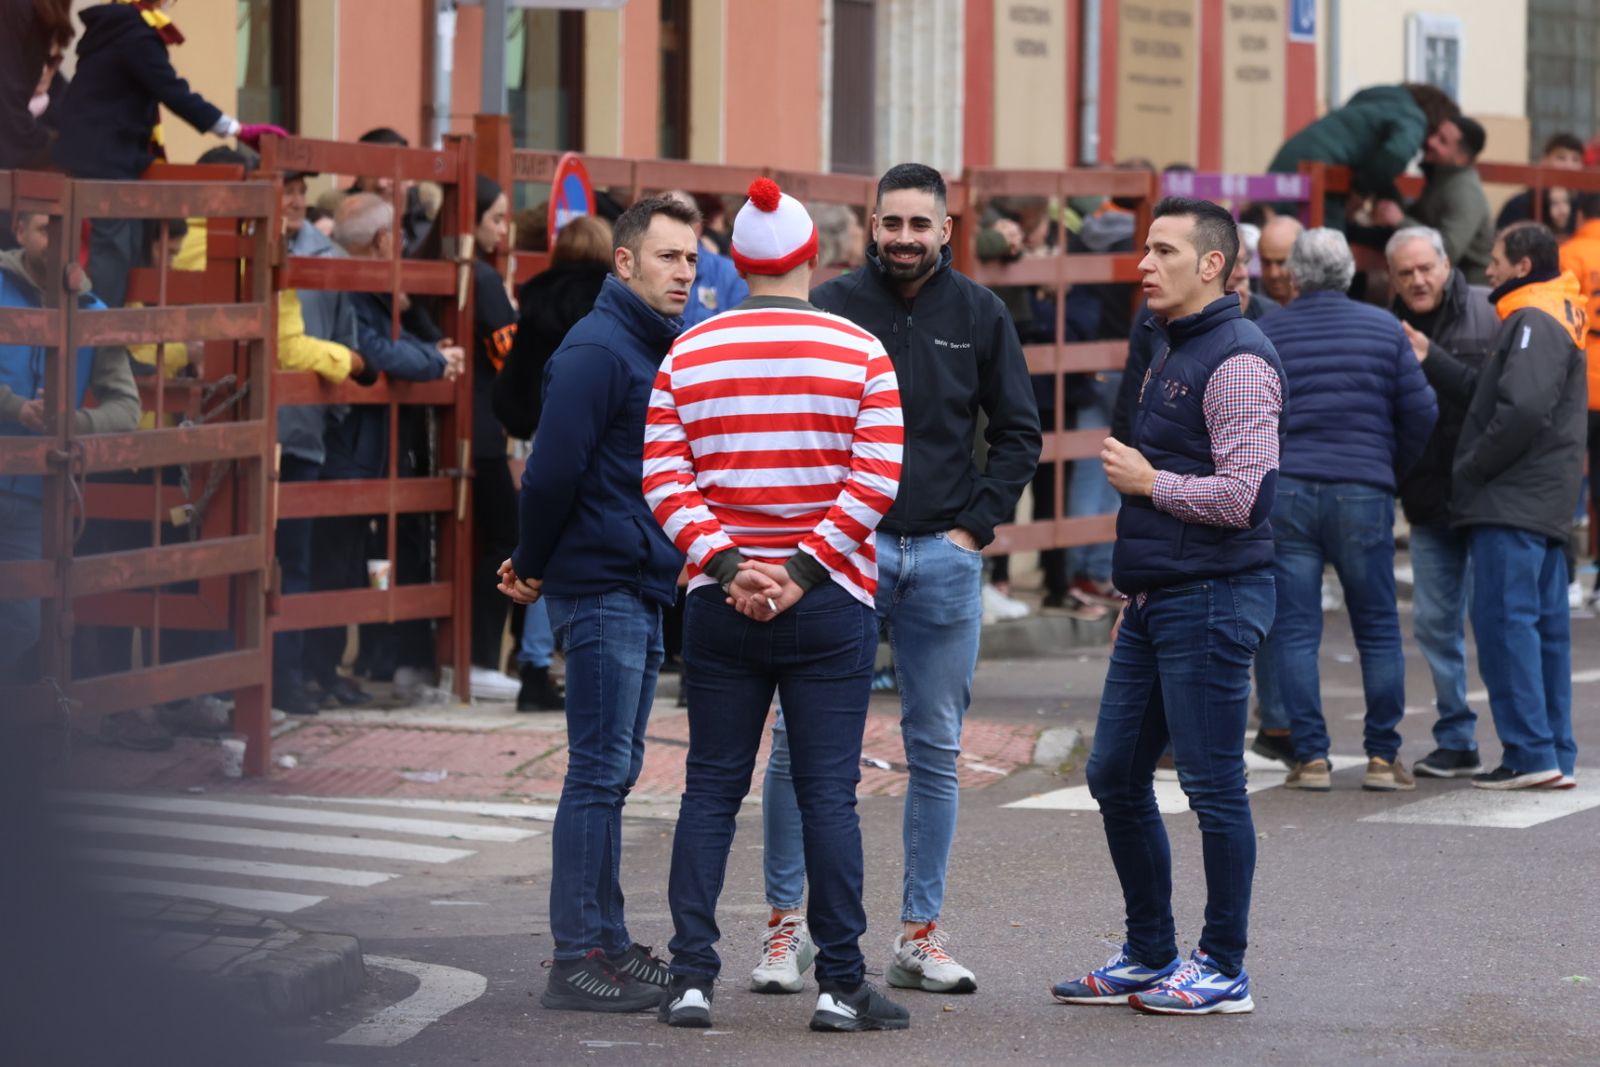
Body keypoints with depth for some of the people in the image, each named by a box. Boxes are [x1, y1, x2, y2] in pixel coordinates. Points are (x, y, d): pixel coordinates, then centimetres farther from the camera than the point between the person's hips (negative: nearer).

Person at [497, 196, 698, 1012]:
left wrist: (535, 563, 14)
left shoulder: (657, 349, 16)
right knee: (599, 773, -8)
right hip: (601, 587, -9)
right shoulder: (597, 351, -14)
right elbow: (552, 471, -18)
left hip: (642, 590, 9)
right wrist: (533, 567, -6)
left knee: (614, 771, 13)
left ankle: (607, 944, 20)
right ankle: (577, 960, -5)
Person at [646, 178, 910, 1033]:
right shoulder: (859, 352, -1)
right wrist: (805, 569, -10)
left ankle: (691, 977, 2)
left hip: (720, 602, 2)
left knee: (711, 788, 7)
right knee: (828, 792, 0)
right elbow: (876, 479, -10)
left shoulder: (688, 354, 4)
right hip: (830, 607, -2)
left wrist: (725, 563, -9)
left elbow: (663, 478, -4)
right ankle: (841, 985, 1)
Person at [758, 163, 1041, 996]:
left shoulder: (978, 315, 6)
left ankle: (920, 934, 12)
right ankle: (784, 919, 6)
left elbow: (1019, 430, 12)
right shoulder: (831, 305, 0)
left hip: (944, 555, 2)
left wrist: (977, 524, 2)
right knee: (802, 740, -4)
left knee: (936, 749, 6)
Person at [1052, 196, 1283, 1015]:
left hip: (1210, 602, -10)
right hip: (1156, 603, 10)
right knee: (1116, 777, 12)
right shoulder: (1172, 358, 17)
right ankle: (1150, 956, 22)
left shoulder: (1236, 362, -14)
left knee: (1213, 788, -3)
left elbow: (1242, 495, -23)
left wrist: (1146, 481, -10)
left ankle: (1224, 971, 5)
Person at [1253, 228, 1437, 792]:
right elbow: (1421, 412, 2)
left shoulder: (1264, 335, 2)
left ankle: (1310, 756, -1)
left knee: (1294, 631, 3)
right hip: (1363, 492, 0)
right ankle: (1383, 756, 6)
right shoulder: (1384, 328, 3)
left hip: (1284, 492, 0)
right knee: (1378, 629, 8)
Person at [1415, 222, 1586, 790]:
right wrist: (1430, 360, 15)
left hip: (1511, 506, -10)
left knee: (1505, 621, -9)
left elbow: (1523, 408, -23)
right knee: (1544, 625, 10)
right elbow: (1485, 393, 17)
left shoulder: (1534, 321, -12)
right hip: (1543, 505, 10)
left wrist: (1471, 470, -14)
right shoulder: (1554, 319, 20)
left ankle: (1530, 753, -11)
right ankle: (1557, 757, 13)